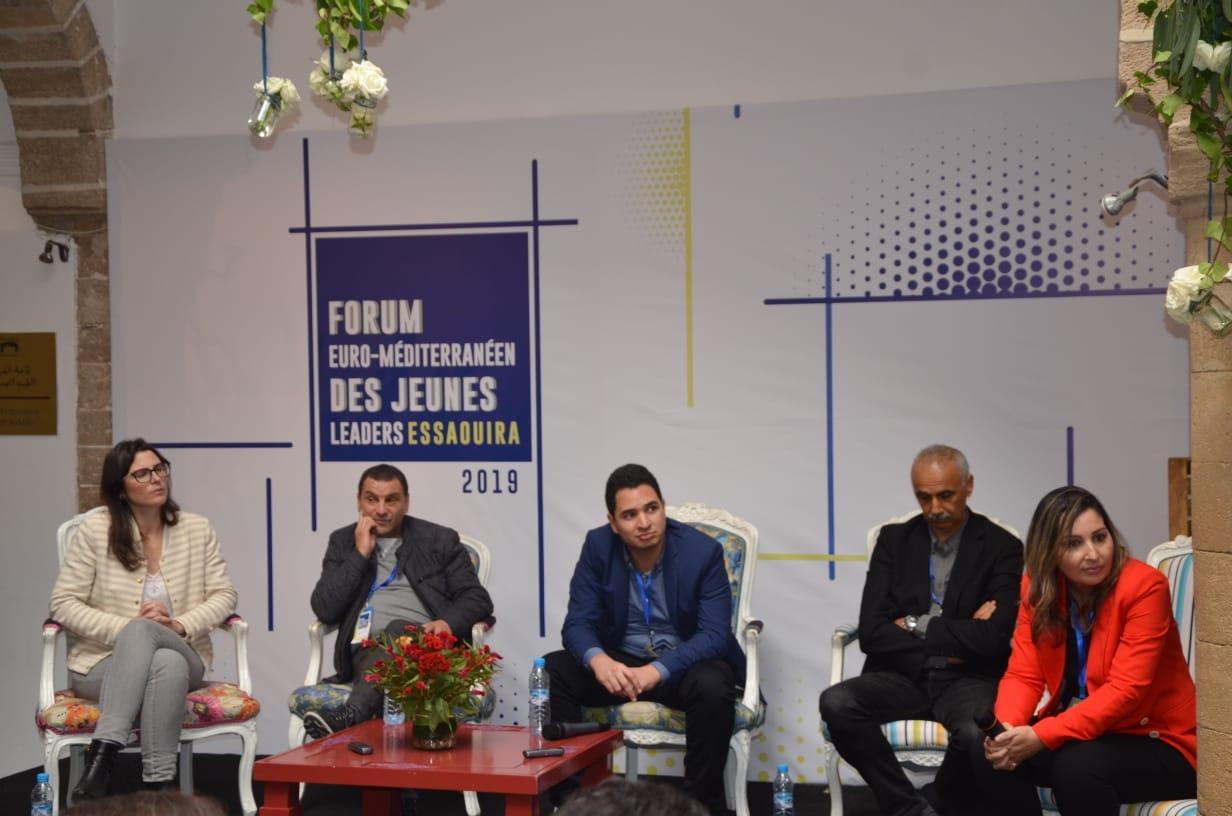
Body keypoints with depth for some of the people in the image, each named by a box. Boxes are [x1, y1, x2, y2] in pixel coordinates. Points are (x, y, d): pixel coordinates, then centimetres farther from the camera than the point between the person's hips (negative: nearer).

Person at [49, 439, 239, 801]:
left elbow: (223, 595, 4)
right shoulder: (95, 530, -3)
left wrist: (181, 625, -16)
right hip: (103, 665, -1)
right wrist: (126, 627, -18)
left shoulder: (197, 530, 4)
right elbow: (63, 604, -5)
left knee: (164, 660, -36)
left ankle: (101, 756, -39)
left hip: (179, 657, 1)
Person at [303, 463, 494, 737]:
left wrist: (448, 623, -13)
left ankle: (352, 714, -57)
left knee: (398, 631, -36)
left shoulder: (440, 540, 16)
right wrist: (360, 554, 1)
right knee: (387, 640, -35)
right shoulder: (343, 542, 19)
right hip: (367, 652, 1)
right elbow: (325, 611, 7)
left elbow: (478, 599, 10)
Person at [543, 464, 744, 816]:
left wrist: (657, 669, -39)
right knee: (551, 671, -22)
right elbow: (578, 623, -11)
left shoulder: (703, 551, -16)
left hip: (685, 663, -3)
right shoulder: (598, 546, -8)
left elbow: (715, 634, -22)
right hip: (620, 661, 3)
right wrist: (597, 660, -36)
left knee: (712, 688, -36)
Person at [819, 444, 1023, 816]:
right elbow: (871, 633, -3)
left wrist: (916, 625, -7)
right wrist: (954, 636, -10)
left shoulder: (1002, 547, -1)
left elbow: (992, 639, -14)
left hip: (968, 680, -3)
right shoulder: (894, 540, 7)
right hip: (903, 676, 3)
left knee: (979, 733, -36)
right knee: (836, 703, -26)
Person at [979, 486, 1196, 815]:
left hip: (1156, 741, -5)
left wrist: (1041, 737, -34)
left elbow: (1125, 690, -25)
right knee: (1000, 755, -20)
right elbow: (1023, 674, -5)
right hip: (1082, 730, 5)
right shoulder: (1038, 588, -3)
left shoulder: (1144, 586, -20)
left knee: (1076, 765, -33)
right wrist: (1007, 727, -28)